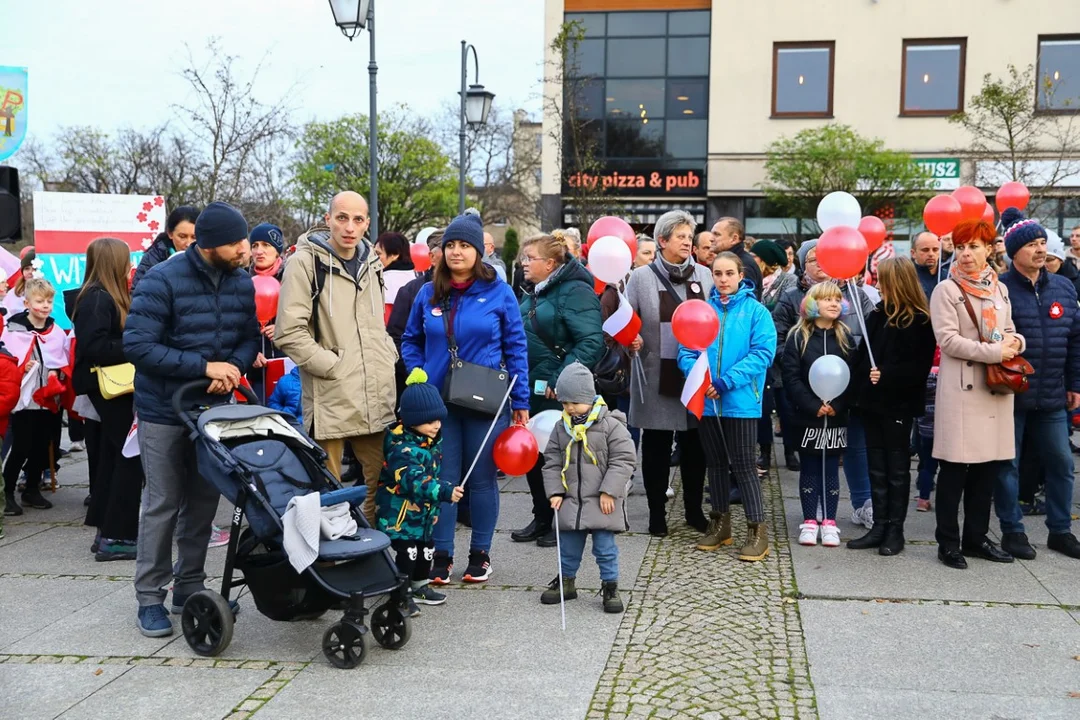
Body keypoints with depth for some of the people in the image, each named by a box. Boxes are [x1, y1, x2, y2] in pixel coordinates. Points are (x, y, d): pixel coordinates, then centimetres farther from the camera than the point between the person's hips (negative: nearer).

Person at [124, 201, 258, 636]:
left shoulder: (242, 281, 0)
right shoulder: (163, 281, -17)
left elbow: (249, 337, 8)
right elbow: (138, 345, -21)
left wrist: (233, 368, -14)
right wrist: (204, 366, -25)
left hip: (214, 407, 5)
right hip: (164, 411, -5)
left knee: (204, 499, 11)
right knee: (162, 504, 1)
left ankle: (189, 587, 26)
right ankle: (150, 599, 13)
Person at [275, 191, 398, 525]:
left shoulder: (371, 264, 14)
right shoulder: (306, 262, -7)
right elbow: (289, 333, -14)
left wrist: (388, 358, 11)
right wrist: (335, 366, -15)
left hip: (376, 400, 6)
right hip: (330, 399, -6)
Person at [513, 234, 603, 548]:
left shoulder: (575, 292, -15)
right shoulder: (535, 293, 14)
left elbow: (592, 342, -25)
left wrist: (562, 379, -28)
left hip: (559, 393, -9)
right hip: (532, 389, 9)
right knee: (533, 455, 14)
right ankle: (542, 519, 27)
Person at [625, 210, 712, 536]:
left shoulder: (705, 275, 8)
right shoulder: (642, 277, 0)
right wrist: (630, 340, -21)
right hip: (656, 377, -2)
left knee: (695, 445, 10)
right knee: (656, 446, 5)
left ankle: (694, 509, 26)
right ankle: (657, 512, 18)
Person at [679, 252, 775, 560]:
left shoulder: (755, 311, -3)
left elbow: (763, 352, -12)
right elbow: (686, 351, 3)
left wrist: (726, 381, -19)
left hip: (741, 401, -4)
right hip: (706, 401, 4)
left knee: (742, 465, -2)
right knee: (716, 463, 15)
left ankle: (757, 529, 6)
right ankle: (720, 523, 27)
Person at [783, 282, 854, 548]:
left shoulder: (844, 336, 5)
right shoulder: (798, 336, -2)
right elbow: (791, 377, -7)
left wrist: (837, 405, -14)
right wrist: (813, 405, -15)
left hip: (837, 417, 1)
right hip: (807, 416, -1)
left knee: (831, 469, 6)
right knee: (809, 469, 7)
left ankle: (829, 521, 14)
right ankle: (809, 521, 14)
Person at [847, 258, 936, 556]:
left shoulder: (920, 321, -11)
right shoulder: (878, 313, 9)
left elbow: (918, 367, -16)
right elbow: (862, 356, 9)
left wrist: (887, 375, -25)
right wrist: (857, 394, 5)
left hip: (898, 405, -7)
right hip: (873, 402, 7)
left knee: (897, 469, 4)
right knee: (877, 467, 10)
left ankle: (895, 530, 12)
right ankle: (879, 526, 17)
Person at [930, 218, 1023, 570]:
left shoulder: (1000, 290, 14)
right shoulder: (946, 290, -5)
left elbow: (1010, 331, 21)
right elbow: (948, 340, -13)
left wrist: (1015, 342, -3)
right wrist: (994, 352, -17)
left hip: (997, 387, 6)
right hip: (961, 389, -6)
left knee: (989, 465, 9)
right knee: (955, 467, -3)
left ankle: (976, 537, 21)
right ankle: (948, 542, 6)